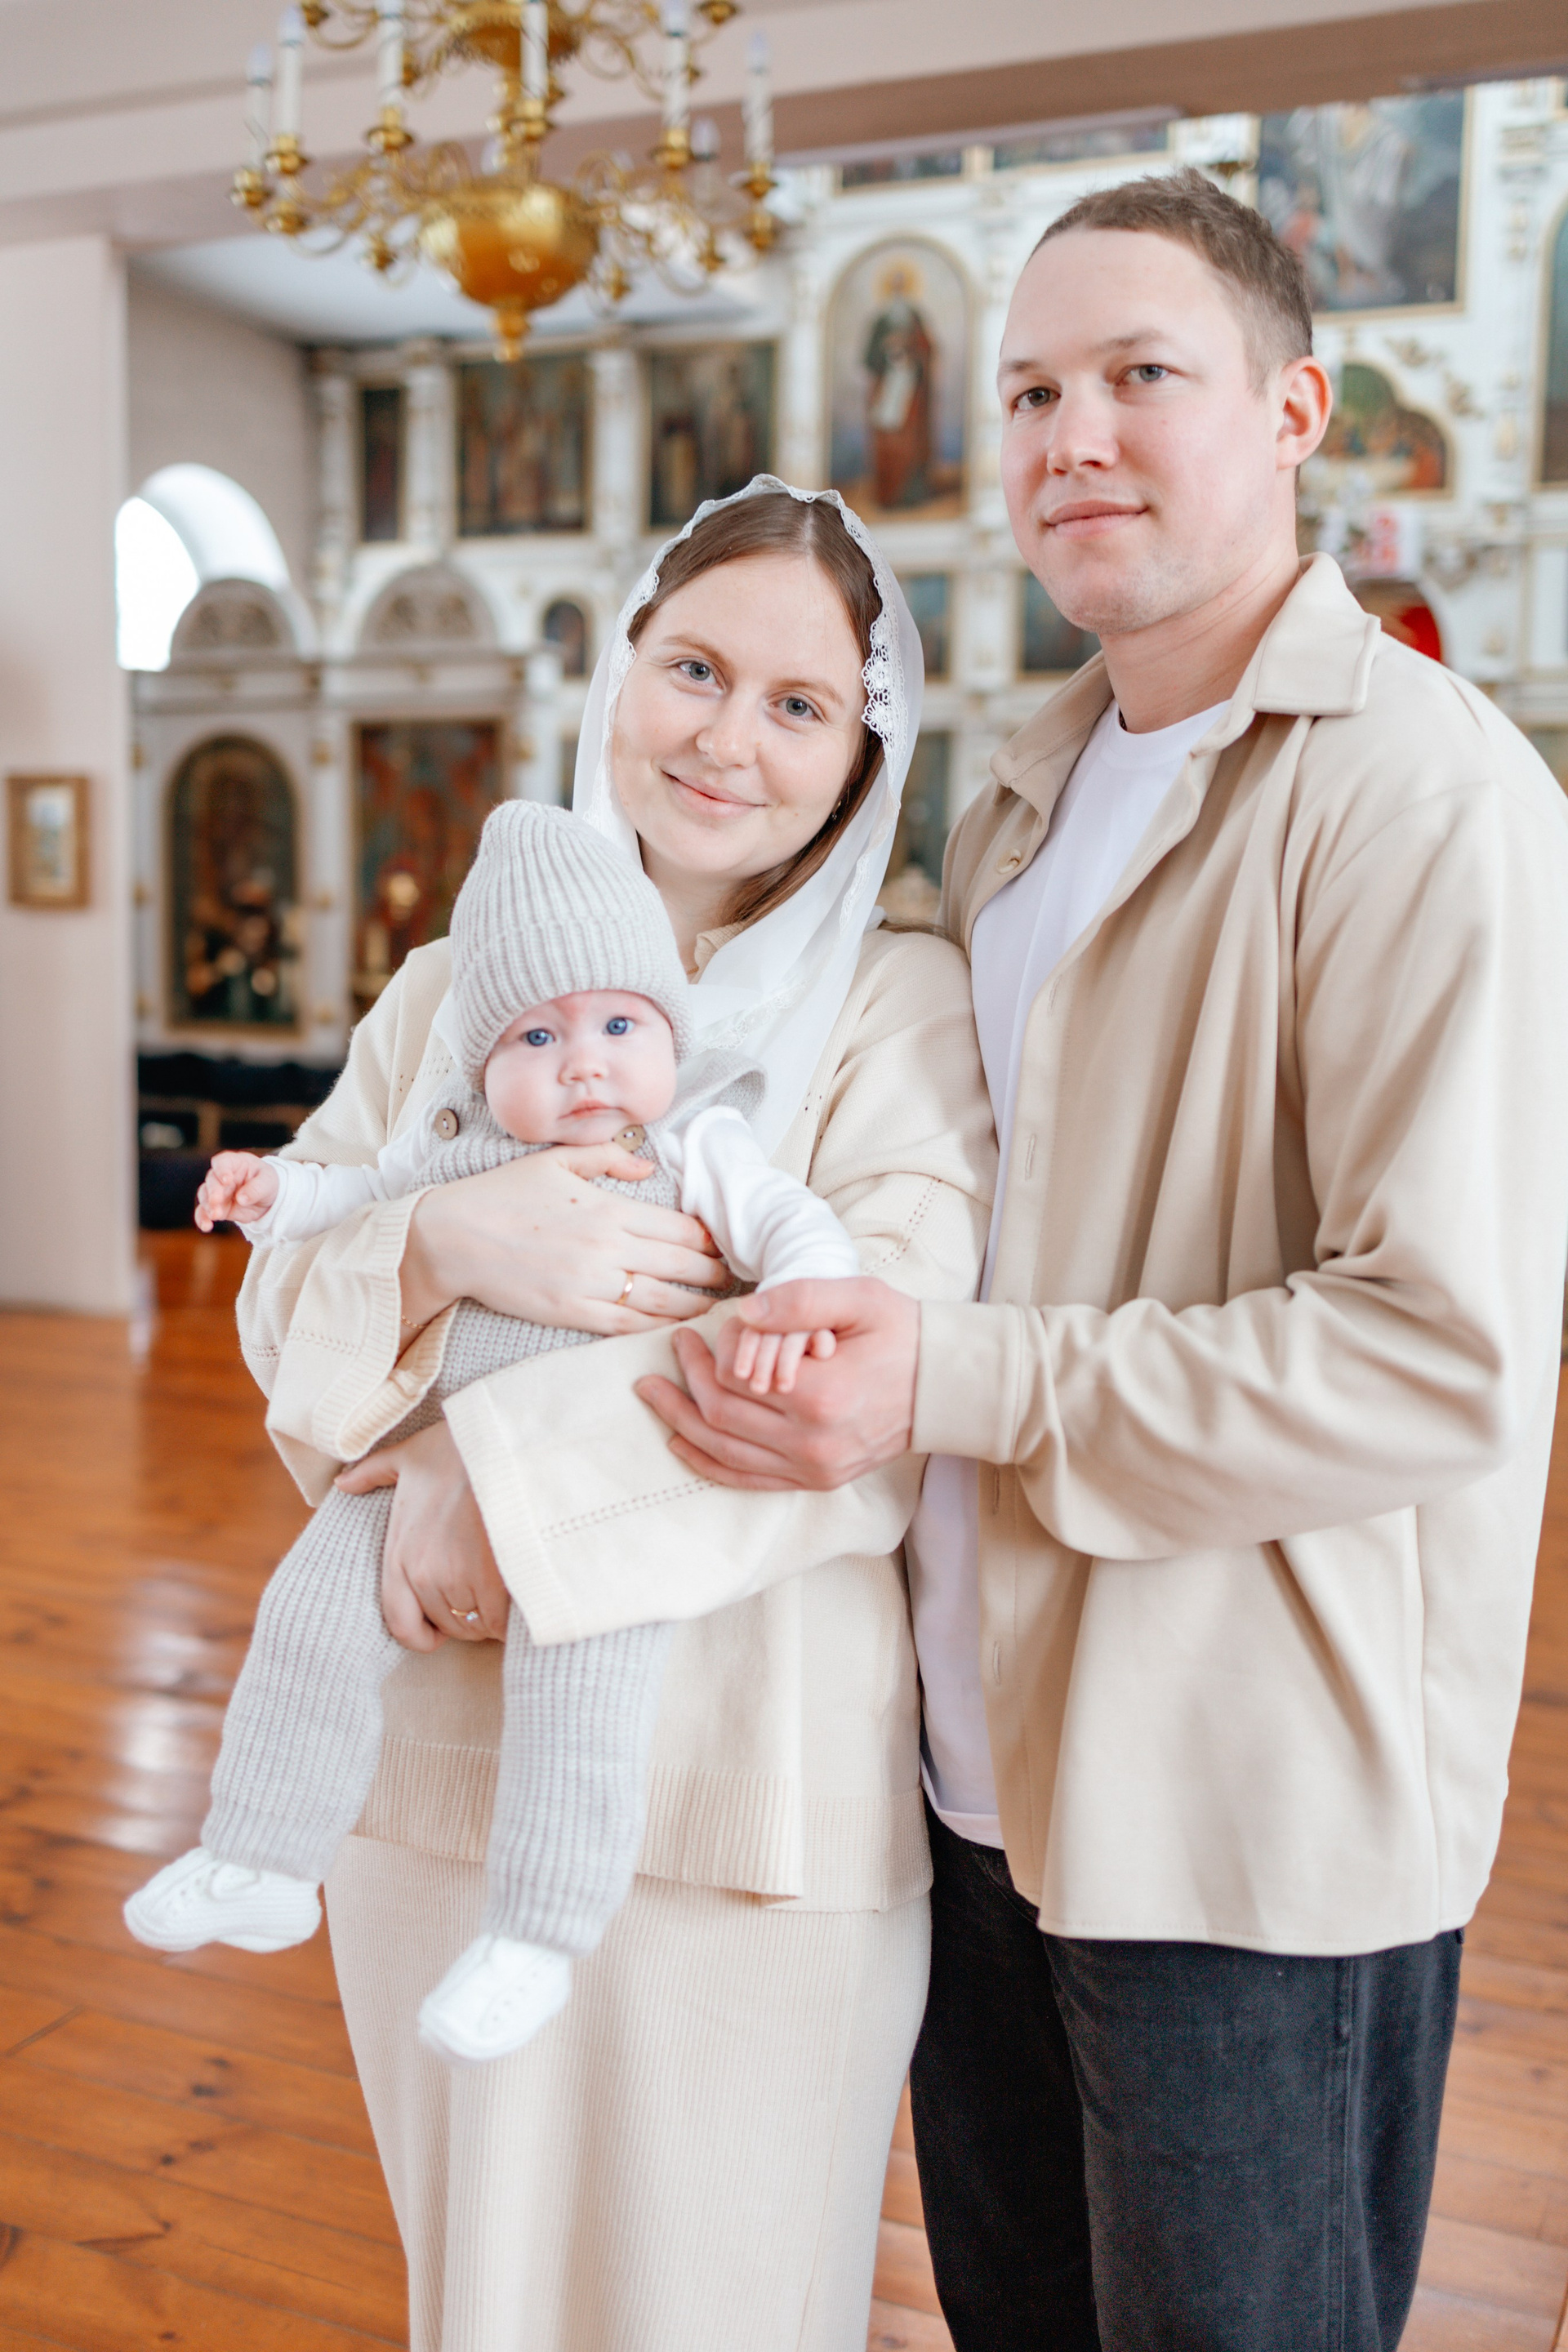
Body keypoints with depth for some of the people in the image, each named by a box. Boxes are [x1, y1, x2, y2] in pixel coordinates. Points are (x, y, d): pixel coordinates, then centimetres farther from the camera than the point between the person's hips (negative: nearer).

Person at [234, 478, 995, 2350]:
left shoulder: (904, 1005, -6)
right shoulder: (455, 986, 9)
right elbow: (281, 1312, 3)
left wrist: (500, 1462, -19)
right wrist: (447, 1243, -19)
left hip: (747, 1802, -4)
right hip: (431, 1769, 4)